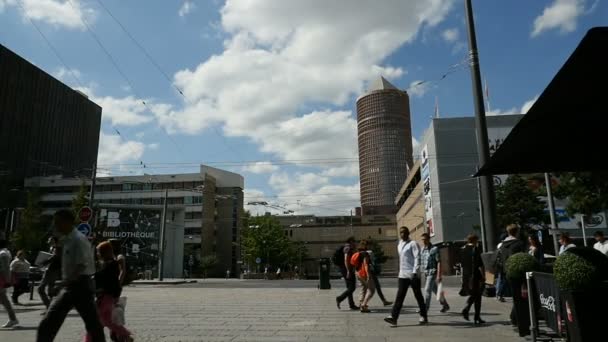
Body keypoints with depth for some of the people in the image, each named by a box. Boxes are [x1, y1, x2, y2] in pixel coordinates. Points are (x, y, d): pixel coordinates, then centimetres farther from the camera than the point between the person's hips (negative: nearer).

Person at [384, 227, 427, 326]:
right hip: (403, 275, 6)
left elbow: (417, 258, -15)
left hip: (413, 274, -6)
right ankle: (393, 317, -10)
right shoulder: (400, 245, 16)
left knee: (418, 296, 5)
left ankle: (423, 317, 19)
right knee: (400, 296, -2)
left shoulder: (413, 244, -7)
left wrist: (415, 272, -24)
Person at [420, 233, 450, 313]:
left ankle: (425, 309, -9)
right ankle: (445, 305, 31)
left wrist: (439, 275, -18)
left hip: (432, 273, -7)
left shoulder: (434, 249, -10)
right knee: (435, 290, 16)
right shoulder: (422, 249, 9)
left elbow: (439, 262, -13)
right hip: (426, 273, 7)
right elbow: (421, 262, 15)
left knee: (427, 290, -12)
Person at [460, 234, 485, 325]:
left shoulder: (463, 249, 10)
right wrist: (483, 276, -8)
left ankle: (466, 309, 0)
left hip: (466, 275, 6)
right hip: (475, 275, -6)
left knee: (473, 294, 19)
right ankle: (477, 318, 7)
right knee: (477, 296, 4)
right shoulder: (475, 249, -10)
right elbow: (480, 264, -13)